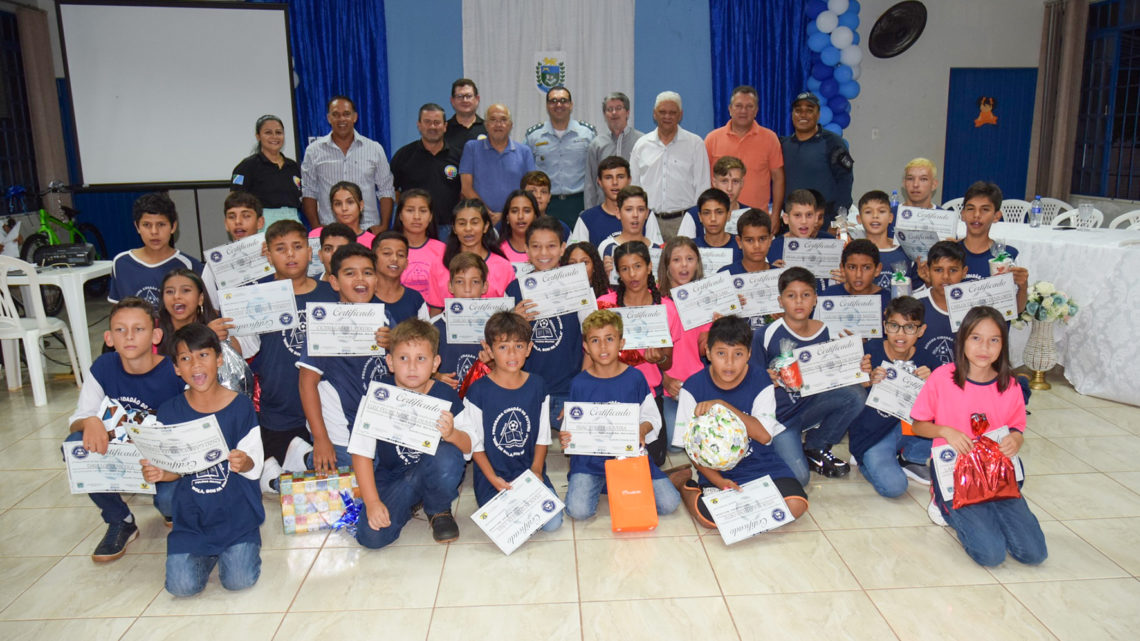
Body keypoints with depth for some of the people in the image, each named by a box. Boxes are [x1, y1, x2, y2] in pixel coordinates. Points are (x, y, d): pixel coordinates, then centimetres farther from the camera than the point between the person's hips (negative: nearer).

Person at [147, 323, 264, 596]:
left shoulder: (241, 406, -5)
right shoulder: (169, 412, 0)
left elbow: (254, 467, -6)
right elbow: (175, 468, 6)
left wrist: (243, 463, -28)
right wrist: (159, 473, -16)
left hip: (236, 511, -2)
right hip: (191, 516, 2)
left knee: (239, 581, -16)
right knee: (182, 586, -12)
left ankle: (241, 547, 18)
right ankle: (208, 552, 20)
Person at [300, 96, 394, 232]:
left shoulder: (375, 149, 9)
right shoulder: (314, 151, 8)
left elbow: (386, 191, 9)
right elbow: (308, 193, 9)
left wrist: (384, 226, -1)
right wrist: (316, 227, -1)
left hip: (369, 229, 0)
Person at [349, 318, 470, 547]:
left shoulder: (445, 395, -12)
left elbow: (468, 449, -9)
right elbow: (361, 451, -10)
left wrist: (452, 434, -32)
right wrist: (372, 502, -18)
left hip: (433, 474, 0)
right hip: (390, 477, 1)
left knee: (447, 456, -34)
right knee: (371, 536, -21)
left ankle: (439, 510, -1)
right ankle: (410, 502, 13)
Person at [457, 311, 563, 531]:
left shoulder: (537, 386, 3)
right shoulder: (478, 391, -8)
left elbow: (543, 436, 8)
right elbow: (474, 442, -5)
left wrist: (536, 470, -6)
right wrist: (494, 479, -13)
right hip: (492, 477, -2)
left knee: (552, 523, -13)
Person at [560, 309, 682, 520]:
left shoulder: (635, 378, 0)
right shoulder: (579, 383, -2)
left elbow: (651, 416, 6)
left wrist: (642, 430, -17)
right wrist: (565, 439, -18)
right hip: (589, 457, -1)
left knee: (669, 504, -12)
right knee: (578, 511, -23)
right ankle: (593, 484, 11)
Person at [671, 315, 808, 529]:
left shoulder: (761, 382, -5)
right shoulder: (693, 387, -8)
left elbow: (764, 435, -15)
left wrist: (722, 406, -24)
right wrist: (719, 481, -18)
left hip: (759, 464, 2)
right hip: (715, 468, -1)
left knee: (794, 505, -21)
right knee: (710, 517, -27)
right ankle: (687, 487, 6)